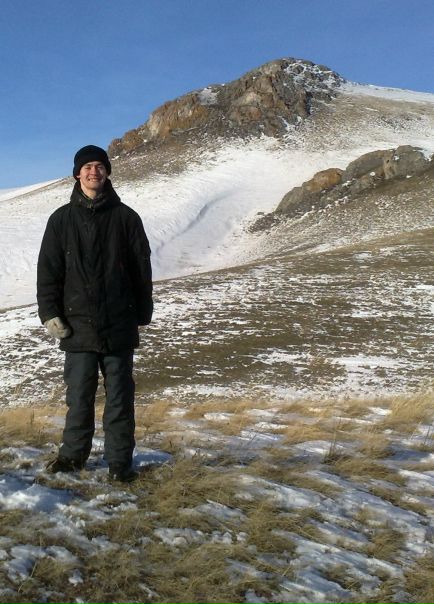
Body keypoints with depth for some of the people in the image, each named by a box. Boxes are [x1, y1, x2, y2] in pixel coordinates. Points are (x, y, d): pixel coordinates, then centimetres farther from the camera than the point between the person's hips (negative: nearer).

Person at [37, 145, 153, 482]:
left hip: (119, 326, -1)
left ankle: (120, 461, 13)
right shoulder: (62, 219, 7)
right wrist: (50, 313, -3)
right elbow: (48, 271, 6)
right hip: (78, 324, 1)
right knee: (79, 394, 8)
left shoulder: (125, 217, 4)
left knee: (119, 396, 5)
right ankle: (74, 454, 23)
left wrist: (142, 313, 3)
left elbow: (142, 269, 5)